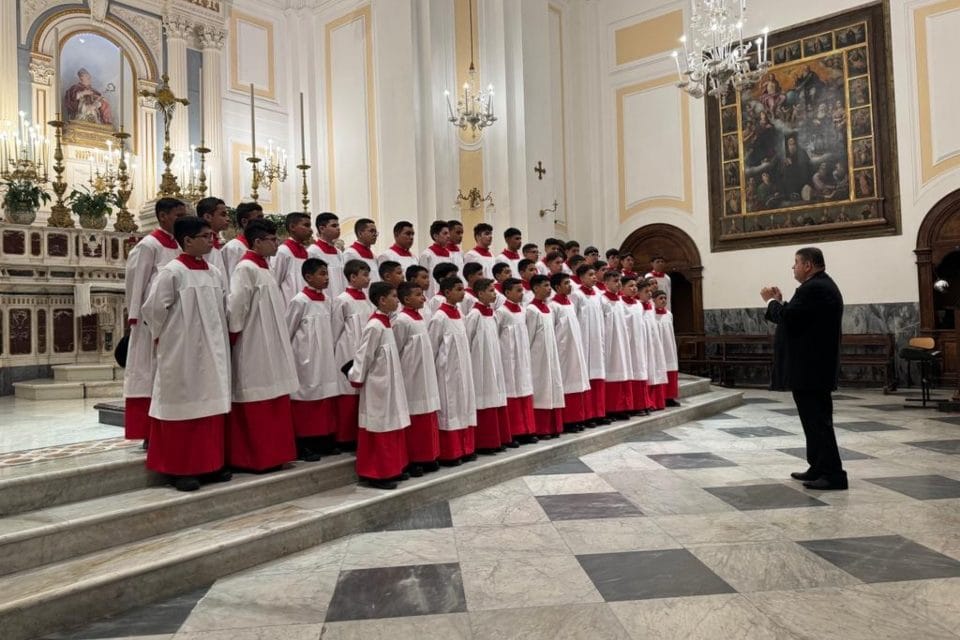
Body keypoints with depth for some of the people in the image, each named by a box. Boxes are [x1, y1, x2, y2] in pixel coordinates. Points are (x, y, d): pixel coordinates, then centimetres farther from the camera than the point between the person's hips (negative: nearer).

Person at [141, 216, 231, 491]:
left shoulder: (213, 272, 10)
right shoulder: (172, 271, -11)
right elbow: (153, 308, -12)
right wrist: (163, 337, -3)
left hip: (211, 351, 7)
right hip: (183, 353, -6)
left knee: (210, 405, 10)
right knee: (183, 406, 1)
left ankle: (209, 463, 20)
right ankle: (178, 469, 12)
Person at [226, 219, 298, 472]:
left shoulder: (263, 268, 15)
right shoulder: (246, 268, -12)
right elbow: (235, 308, -17)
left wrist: (278, 342, 15)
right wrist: (234, 341, -10)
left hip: (269, 347, 9)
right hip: (254, 349, -9)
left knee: (272, 402, 11)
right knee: (256, 405, -2)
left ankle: (270, 453, 19)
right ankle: (255, 458, 7)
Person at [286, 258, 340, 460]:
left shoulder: (328, 301, 9)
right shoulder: (299, 301, -10)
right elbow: (287, 332, -5)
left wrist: (331, 352, 13)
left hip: (325, 360, 7)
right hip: (306, 361, -6)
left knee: (326, 399, 9)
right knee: (307, 399, 0)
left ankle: (324, 441, 20)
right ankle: (304, 446, 8)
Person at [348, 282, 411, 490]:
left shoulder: (385, 323, 10)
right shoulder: (375, 326, -19)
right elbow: (363, 355, -16)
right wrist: (357, 379, -11)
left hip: (390, 384, 9)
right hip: (378, 386, -9)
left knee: (392, 426, 14)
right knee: (380, 429, -2)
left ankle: (391, 469, 24)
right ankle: (376, 474, 7)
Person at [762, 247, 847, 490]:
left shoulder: (813, 288, -17)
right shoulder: (823, 285, 17)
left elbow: (787, 318, -23)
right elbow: (797, 318, 17)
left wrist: (771, 301, -7)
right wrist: (779, 302, 9)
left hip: (810, 368, -11)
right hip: (816, 366, 11)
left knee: (817, 420, -6)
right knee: (816, 418, 15)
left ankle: (833, 474, -1)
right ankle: (819, 468, 23)